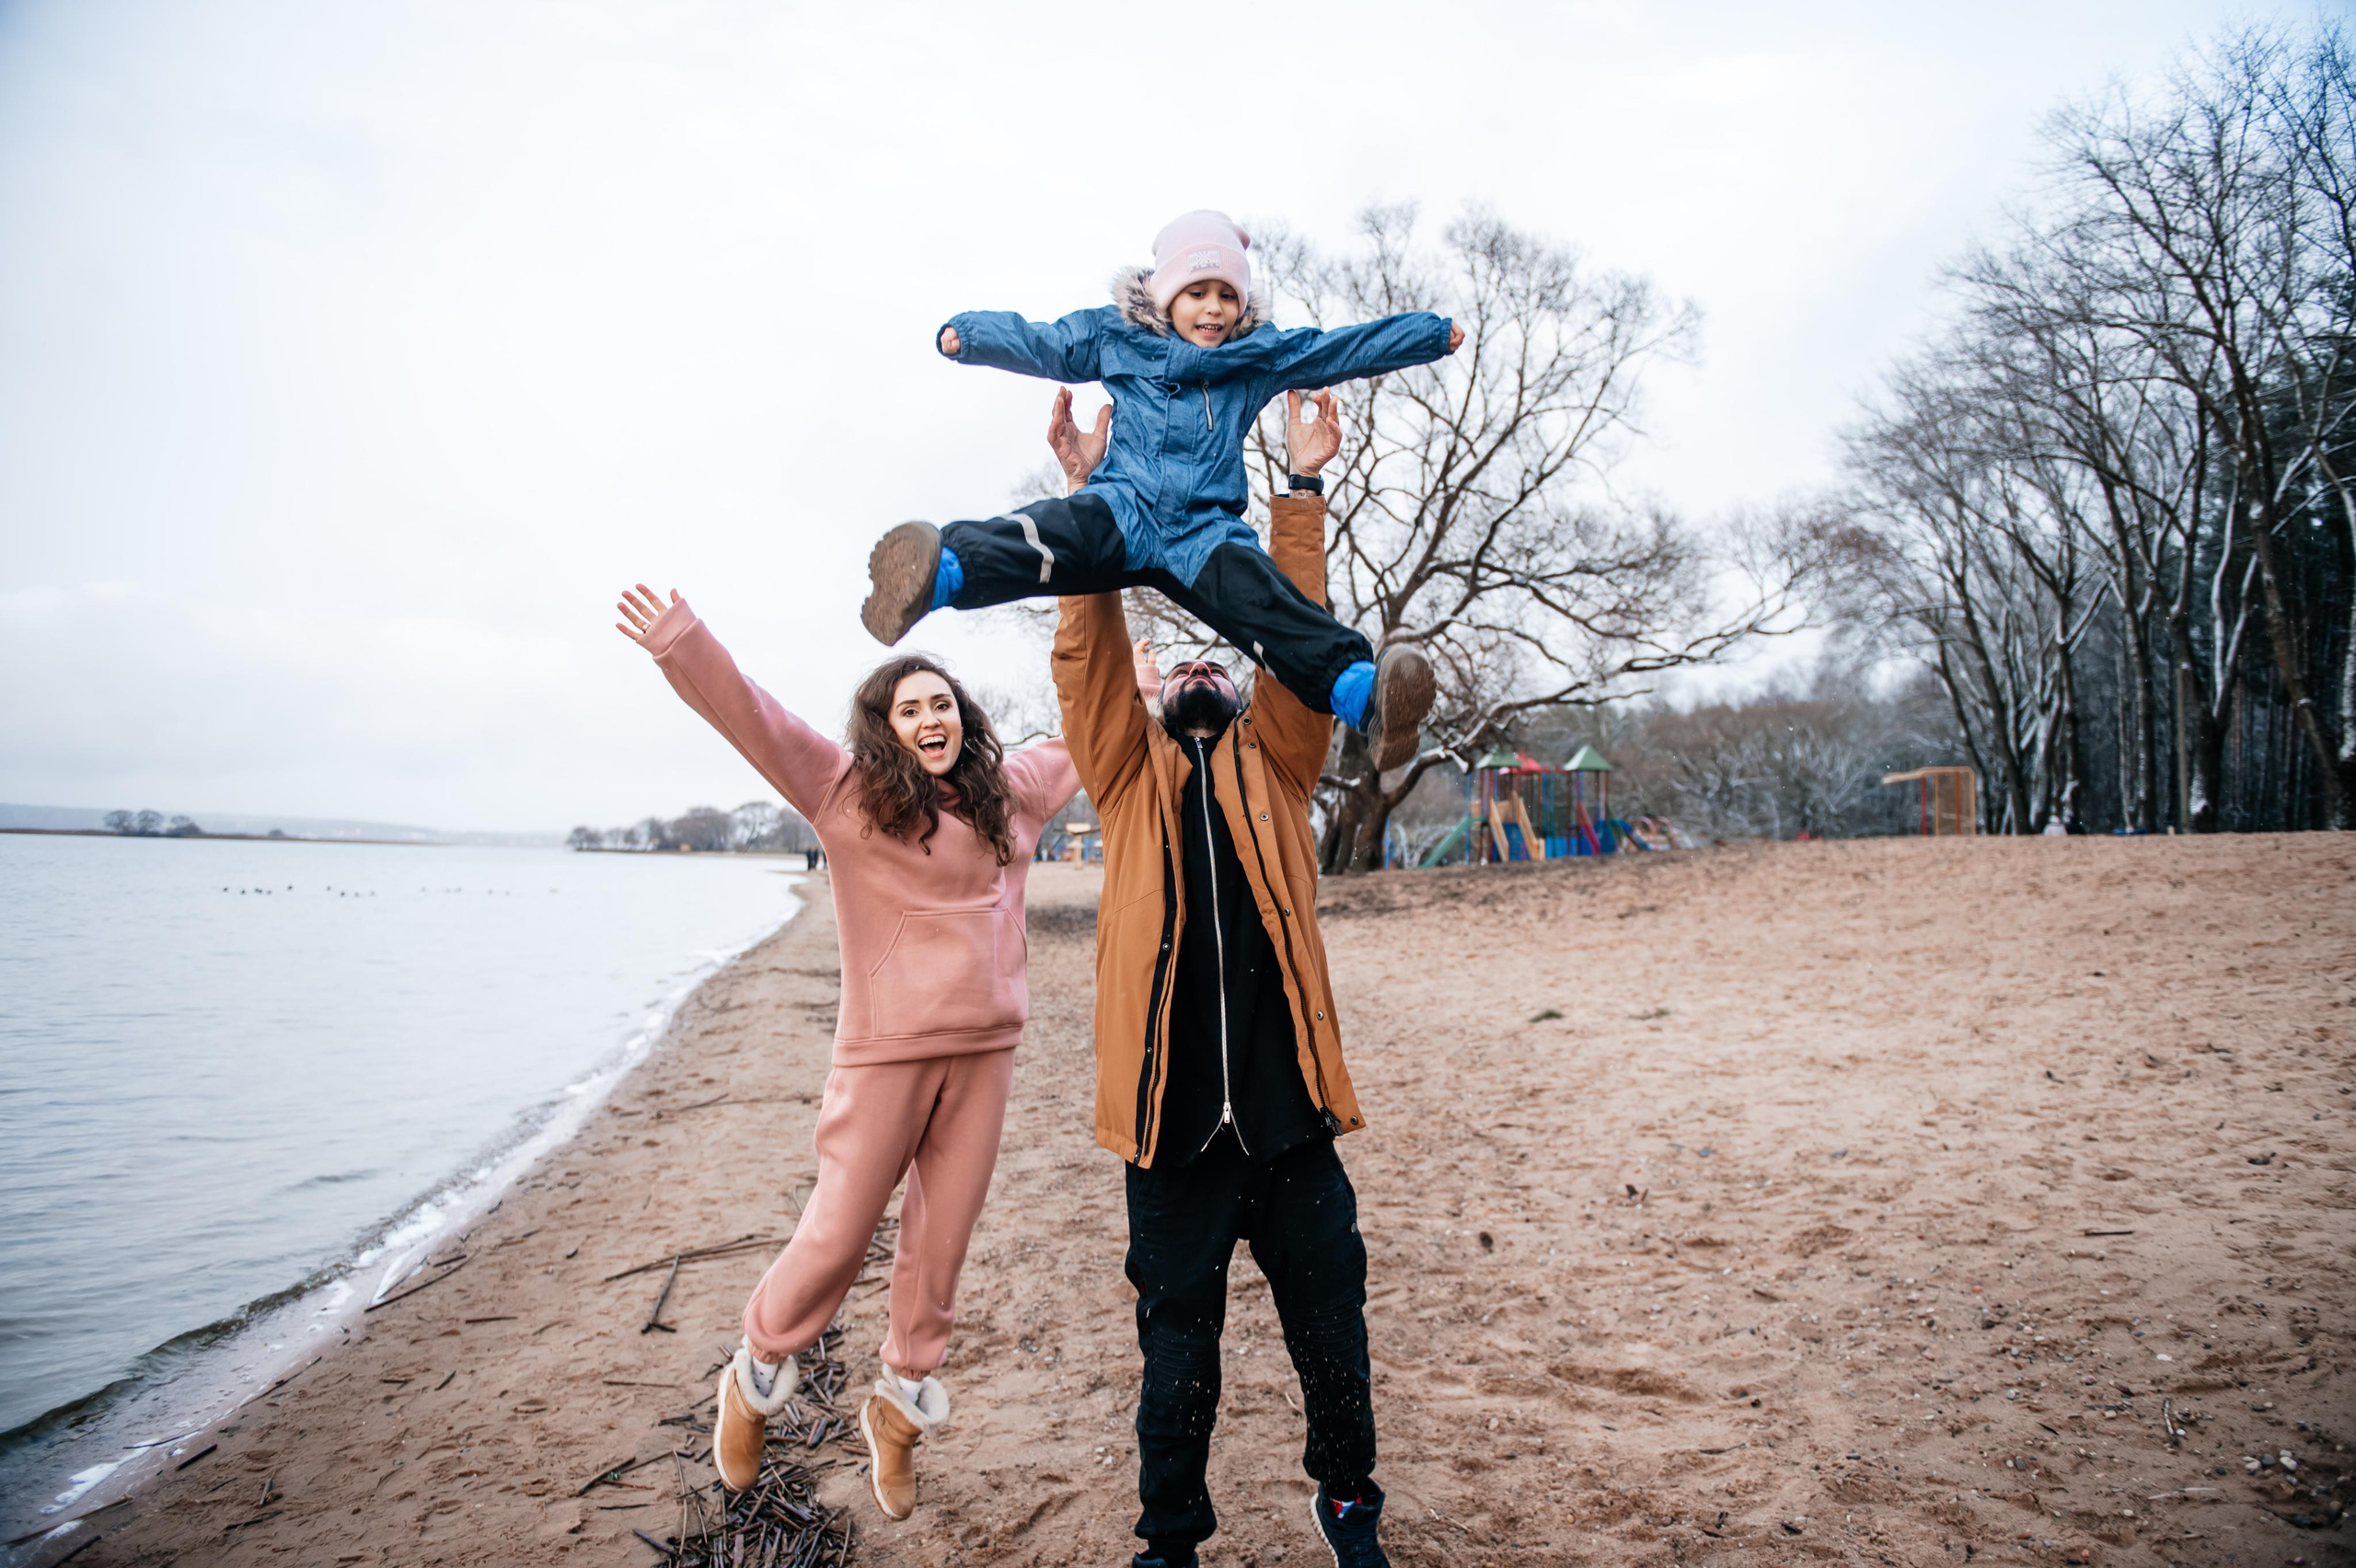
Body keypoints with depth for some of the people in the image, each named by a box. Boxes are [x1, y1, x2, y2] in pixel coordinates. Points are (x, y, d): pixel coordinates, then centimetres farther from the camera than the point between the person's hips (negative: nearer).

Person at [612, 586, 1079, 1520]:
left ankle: (902, 1407, 34)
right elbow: (751, 718, -14)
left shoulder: (1010, 792, 9)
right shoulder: (845, 789, -3)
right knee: (837, 1234, 4)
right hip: (885, 1053, -4)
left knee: (941, 1243, 12)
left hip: (984, 1053, 4)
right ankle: (755, 1381, 33)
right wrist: (684, 647, -27)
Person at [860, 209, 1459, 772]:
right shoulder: (1115, 336, 16)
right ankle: (938, 574, -59)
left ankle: (1361, 693, -50)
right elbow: (1034, 341, 19)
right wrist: (966, 333, 5)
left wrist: (1433, 334, 25)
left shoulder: (1264, 354, 19)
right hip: (1123, 510, 0)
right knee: (1053, 537, -33)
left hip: (1206, 529, 1)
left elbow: (1345, 348, 24)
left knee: (1264, 601, -28)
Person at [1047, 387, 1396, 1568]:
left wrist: (1301, 492, -5)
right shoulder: (1130, 775, 10)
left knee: (1330, 1330, 14)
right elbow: (1087, 654, -1)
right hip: (1171, 1118, 0)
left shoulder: (1273, 766, 11)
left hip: (1291, 1113, 1)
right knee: (1176, 1349, 12)